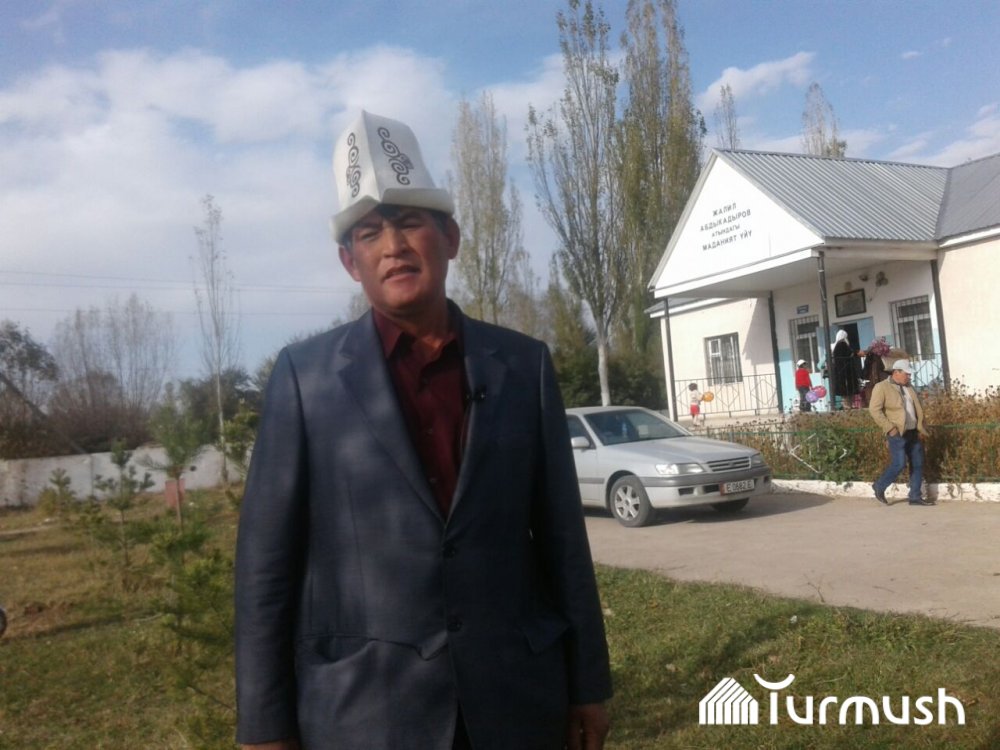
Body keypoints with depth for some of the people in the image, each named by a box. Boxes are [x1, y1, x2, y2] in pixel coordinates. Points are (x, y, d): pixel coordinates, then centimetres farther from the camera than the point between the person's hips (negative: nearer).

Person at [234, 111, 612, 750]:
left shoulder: (524, 364, 0)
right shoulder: (305, 374, -4)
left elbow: (561, 534, 2)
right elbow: (267, 557, -3)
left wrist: (588, 682, 5)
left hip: (517, 697, 2)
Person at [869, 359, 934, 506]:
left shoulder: (908, 387, 16)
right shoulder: (881, 387, -7)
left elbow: (917, 408, 20)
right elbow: (874, 410, -14)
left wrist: (920, 427, 10)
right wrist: (889, 427, -18)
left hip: (912, 432, 8)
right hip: (897, 433, -7)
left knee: (917, 464, 5)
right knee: (899, 464, -12)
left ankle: (915, 496, 12)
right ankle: (879, 487, 9)